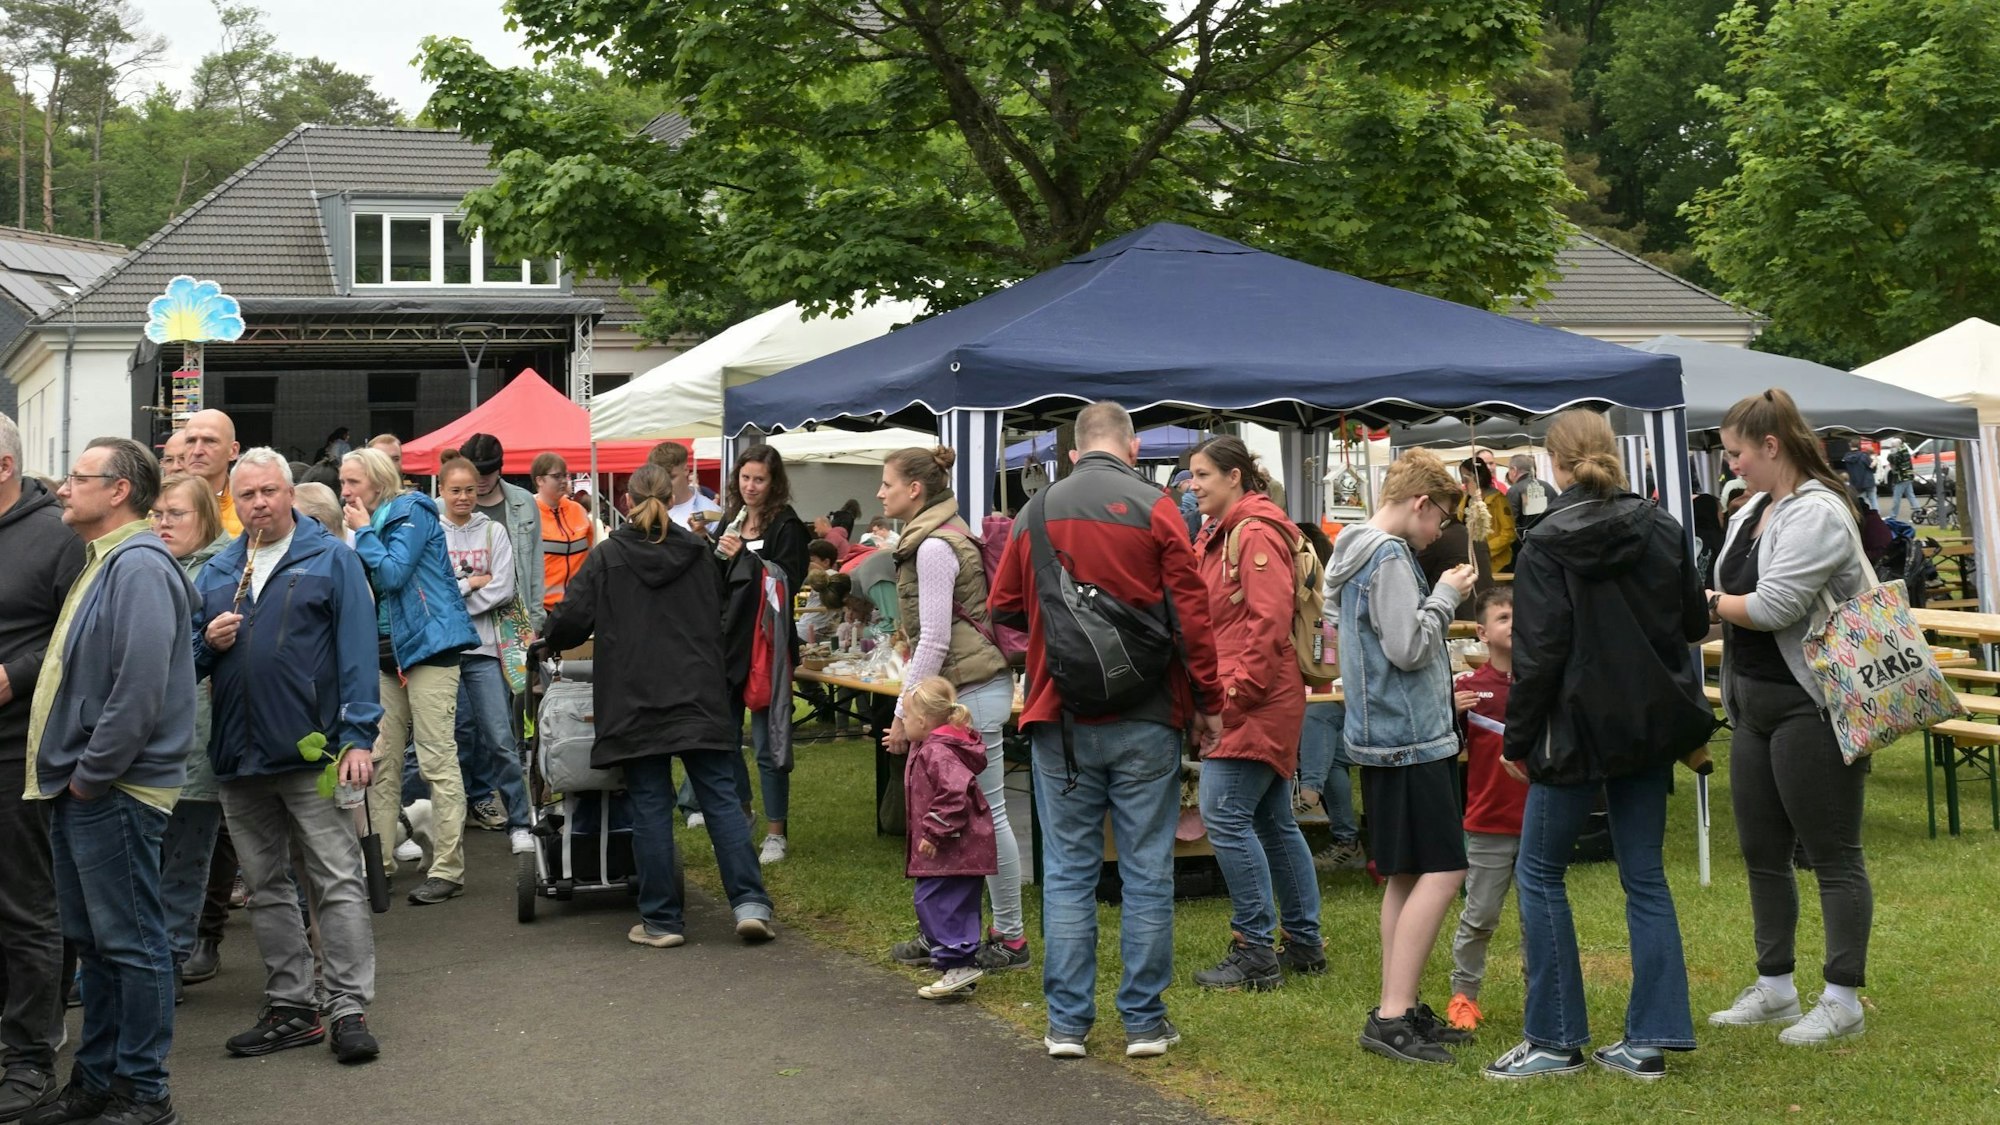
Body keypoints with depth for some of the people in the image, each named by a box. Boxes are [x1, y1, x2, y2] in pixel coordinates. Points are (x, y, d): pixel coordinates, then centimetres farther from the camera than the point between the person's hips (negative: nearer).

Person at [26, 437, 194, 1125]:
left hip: (114, 791, -10)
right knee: (92, 940, 16)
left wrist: (91, 776, -18)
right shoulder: (100, 565, 17)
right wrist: (66, 776, 14)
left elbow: (141, 686, -24)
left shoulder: (138, 565, -15)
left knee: (129, 941, -2)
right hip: (79, 789, 10)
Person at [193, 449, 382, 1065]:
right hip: (238, 758, 6)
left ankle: (349, 1008, -3)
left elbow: (357, 651, -6)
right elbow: (191, 658, 20)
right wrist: (209, 641, -4)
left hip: (312, 752, -5)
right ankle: (290, 1005, 19)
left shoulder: (331, 559, 1)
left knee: (338, 882, -5)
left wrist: (358, 736, -14)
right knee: (266, 888, 11)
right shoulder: (216, 572, 15)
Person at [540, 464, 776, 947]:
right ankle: (750, 903, -4)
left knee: (651, 808, 3)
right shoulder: (700, 553, 6)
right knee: (722, 799, 4)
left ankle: (661, 920, 6)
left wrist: (547, 641, 17)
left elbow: (570, 621, -5)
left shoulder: (606, 557, -2)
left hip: (636, 703, -2)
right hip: (700, 700, 2)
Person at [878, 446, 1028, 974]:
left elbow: (935, 640, -19)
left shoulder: (935, 546, -15)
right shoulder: (942, 536, 16)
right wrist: (909, 705, 20)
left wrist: (905, 712, -15)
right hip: (961, 690, 10)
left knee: (988, 813, -2)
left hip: (972, 692, -10)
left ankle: (1011, 938, 6)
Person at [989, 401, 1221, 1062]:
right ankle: (1145, 1023, 10)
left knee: (1067, 872, 8)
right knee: (1146, 872, 5)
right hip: (1146, 720, -2)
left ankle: (1066, 1023, 10)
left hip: (1061, 719, 2)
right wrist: (1208, 702, 2)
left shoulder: (1036, 512, 3)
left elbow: (1004, 607, 10)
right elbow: (1191, 613, -6)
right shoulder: (1155, 509, -5)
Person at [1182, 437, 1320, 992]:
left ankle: (1256, 952, -5)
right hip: (1245, 702, 11)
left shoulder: (1256, 533, -13)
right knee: (1273, 821, 14)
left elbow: (1269, 619, -20)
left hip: (1255, 702, -11)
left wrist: (1236, 691, -20)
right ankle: (1304, 942, 21)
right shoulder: (1222, 534, 18)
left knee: (1226, 816, -10)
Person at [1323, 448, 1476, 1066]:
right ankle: (1392, 1016, -11)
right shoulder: (1389, 556, -15)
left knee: (1405, 876, 13)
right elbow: (1408, 648, -20)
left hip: (1386, 736, 11)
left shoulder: (1357, 553, 16)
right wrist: (1445, 596, -8)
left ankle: (1401, 1010, 18)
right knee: (1441, 872, -10)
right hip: (1407, 738, -10)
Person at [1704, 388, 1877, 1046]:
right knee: (1762, 853, 15)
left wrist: (1706, 601, -9)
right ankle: (1774, 987, 26)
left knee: (1832, 855, -1)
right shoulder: (1752, 512, 13)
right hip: (1755, 705, 10)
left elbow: (1775, 606, -23)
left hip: (1810, 707, -10)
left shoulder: (1817, 513, -16)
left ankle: (1843, 1000, 6)